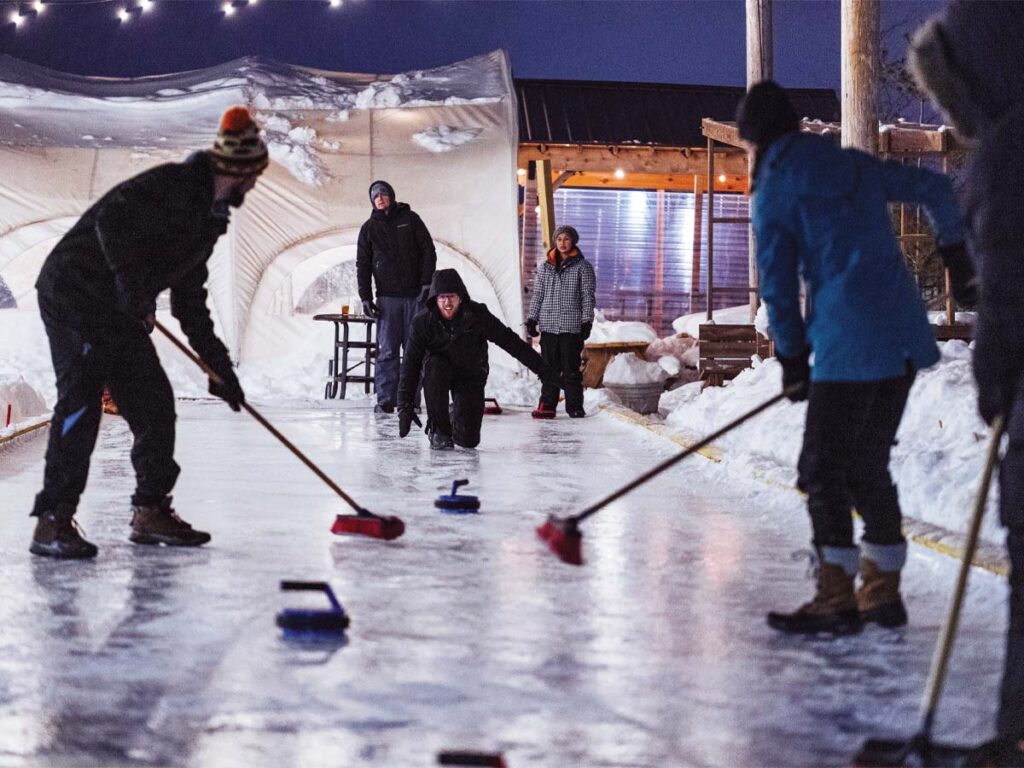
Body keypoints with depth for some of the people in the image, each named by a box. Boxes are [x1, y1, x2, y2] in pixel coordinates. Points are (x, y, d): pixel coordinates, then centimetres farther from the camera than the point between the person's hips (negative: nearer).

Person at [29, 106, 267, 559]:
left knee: (153, 402, 7)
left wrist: (218, 364, 18)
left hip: (117, 312, 10)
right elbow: (112, 219, -30)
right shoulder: (173, 186, -15)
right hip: (73, 293, -10)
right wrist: (133, 287, -31)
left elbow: (190, 299, 20)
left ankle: (150, 512, 17)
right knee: (81, 400, -16)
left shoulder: (209, 215, 15)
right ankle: (52, 521, -15)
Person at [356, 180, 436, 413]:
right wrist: (365, 297, 0)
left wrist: (427, 283, -6)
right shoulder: (369, 228, 11)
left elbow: (428, 251, 4)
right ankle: (385, 400, -3)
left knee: (414, 350, 1)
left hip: (415, 295, -1)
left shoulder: (410, 219, 7)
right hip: (387, 296, 1)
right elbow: (362, 265, 10)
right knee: (387, 350, -4)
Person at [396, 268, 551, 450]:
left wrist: (541, 368, -14)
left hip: (470, 375, 0)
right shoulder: (423, 321, -20)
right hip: (440, 369, 0)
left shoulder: (477, 315, -22)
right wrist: (404, 406, -25)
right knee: (434, 367, -38)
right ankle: (439, 430, -19)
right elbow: (411, 363, -19)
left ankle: (456, 414, 30)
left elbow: (510, 341, -15)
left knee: (469, 440, -10)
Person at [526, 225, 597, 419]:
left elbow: (588, 297, 1)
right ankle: (547, 405, 8)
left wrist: (587, 322, -6)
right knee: (549, 368, 4)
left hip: (571, 326, -3)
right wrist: (531, 319, 9)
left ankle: (575, 407, 5)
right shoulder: (545, 266, 11)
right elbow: (537, 295, 15)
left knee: (571, 369, -2)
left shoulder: (582, 266, 2)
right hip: (548, 325, 3)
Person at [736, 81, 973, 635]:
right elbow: (935, 188, 21)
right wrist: (955, 251, 35)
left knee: (824, 469, -3)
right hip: (904, 334, 7)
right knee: (868, 463, 15)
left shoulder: (773, 193, -1)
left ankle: (836, 597, -8)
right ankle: (882, 591, 18)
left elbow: (778, 285, -1)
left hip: (848, 342, -7)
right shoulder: (855, 166, 16)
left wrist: (791, 358, 8)